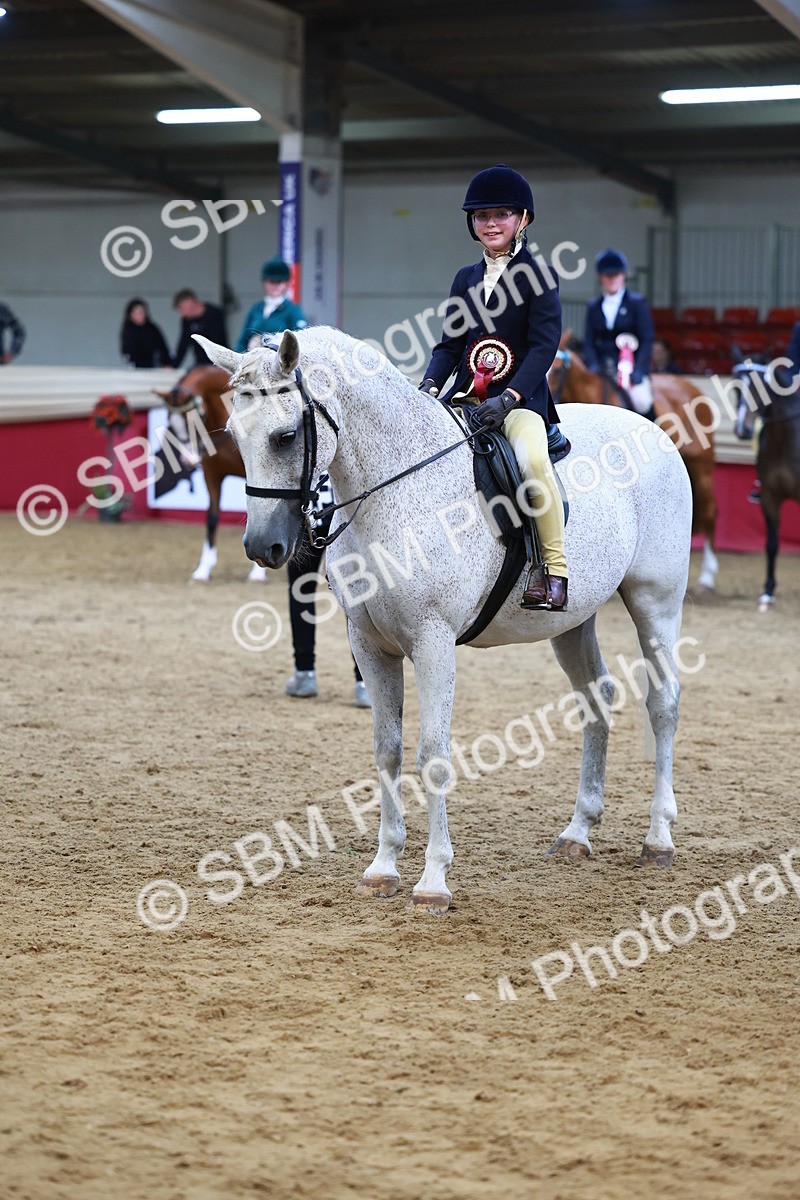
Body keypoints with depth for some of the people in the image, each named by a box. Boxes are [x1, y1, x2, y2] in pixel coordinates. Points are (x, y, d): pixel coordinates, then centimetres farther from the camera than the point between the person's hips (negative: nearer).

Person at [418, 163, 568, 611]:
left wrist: (509, 398, -23)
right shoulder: (467, 279, 16)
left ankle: (554, 569, -25)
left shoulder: (537, 274, -1)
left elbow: (545, 344, -10)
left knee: (532, 458, -34)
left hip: (521, 397, -6)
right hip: (466, 397, 6)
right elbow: (450, 344, 15)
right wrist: (429, 386, -5)